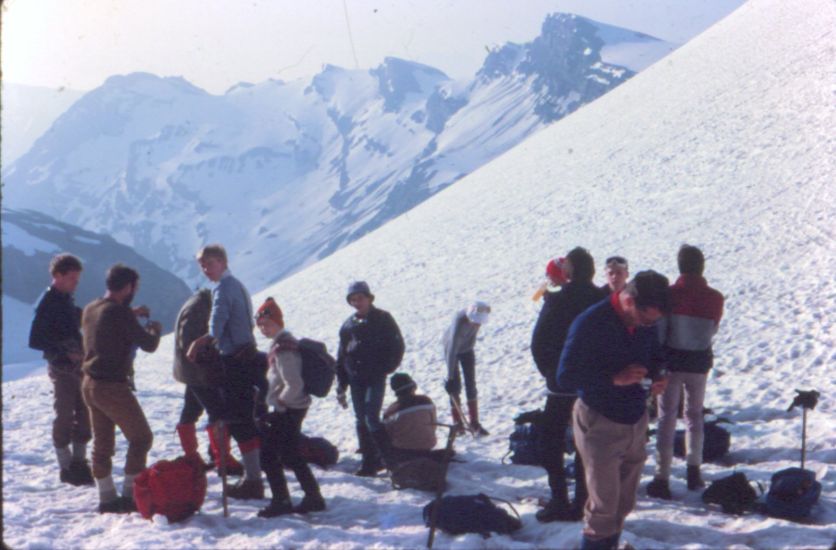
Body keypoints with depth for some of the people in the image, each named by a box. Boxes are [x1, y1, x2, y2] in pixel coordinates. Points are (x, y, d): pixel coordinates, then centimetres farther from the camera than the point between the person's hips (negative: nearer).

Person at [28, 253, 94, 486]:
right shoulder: (47, 304, -14)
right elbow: (35, 341, -17)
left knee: (84, 415, 10)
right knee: (65, 417, -1)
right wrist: (64, 351, -20)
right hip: (61, 368, -8)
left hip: (77, 365, 8)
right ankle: (66, 467, 9)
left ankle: (79, 462, 20)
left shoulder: (66, 301, 10)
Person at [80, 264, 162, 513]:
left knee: (102, 443, 14)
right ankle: (130, 495, 1)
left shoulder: (90, 309, 7)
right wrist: (155, 329, 6)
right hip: (113, 387, -8)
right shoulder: (120, 312, -18)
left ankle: (107, 497, 18)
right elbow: (148, 344, -14)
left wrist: (131, 314, 26)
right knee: (141, 438, 3)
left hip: (90, 385, 8)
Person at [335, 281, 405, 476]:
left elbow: (397, 346, 0)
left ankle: (391, 458, -5)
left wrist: (385, 368, -9)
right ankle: (369, 463, 11)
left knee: (371, 418, -16)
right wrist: (341, 387, 10)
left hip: (375, 377, -5)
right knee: (361, 421, 6)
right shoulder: (348, 325, 12)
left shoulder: (382, 319, 0)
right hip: (356, 379, 5)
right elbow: (341, 357, 14)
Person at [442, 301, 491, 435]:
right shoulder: (459, 321, -41)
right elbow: (452, 350, -42)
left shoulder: (476, 317, -26)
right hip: (452, 347, -4)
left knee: (471, 384, 0)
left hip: (467, 348, 4)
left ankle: (474, 422, 3)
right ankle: (457, 422, 7)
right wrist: (450, 377, -44)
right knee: (455, 385, -5)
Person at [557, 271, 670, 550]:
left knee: (625, 501, 14)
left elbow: (655, 356, 16)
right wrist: (614, 378, -27)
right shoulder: (590, 324, -20)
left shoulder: (646, 323, -2)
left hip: (636, 420, 6)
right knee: (604, 503, -1)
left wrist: (657, 375, -7)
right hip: (600, 422, -6)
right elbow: (566, 377, -20)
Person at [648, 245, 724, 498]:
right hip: (699, 363, 2)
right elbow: (713, 330, 6)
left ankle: (662, 479, 1)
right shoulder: (715, 298, -8)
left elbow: (658, 331, -12)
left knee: (667, 418, 4)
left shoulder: (669, 294, -15)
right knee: (694, 415, 20)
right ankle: (694, 472, 22)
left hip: (671, 361, -2)